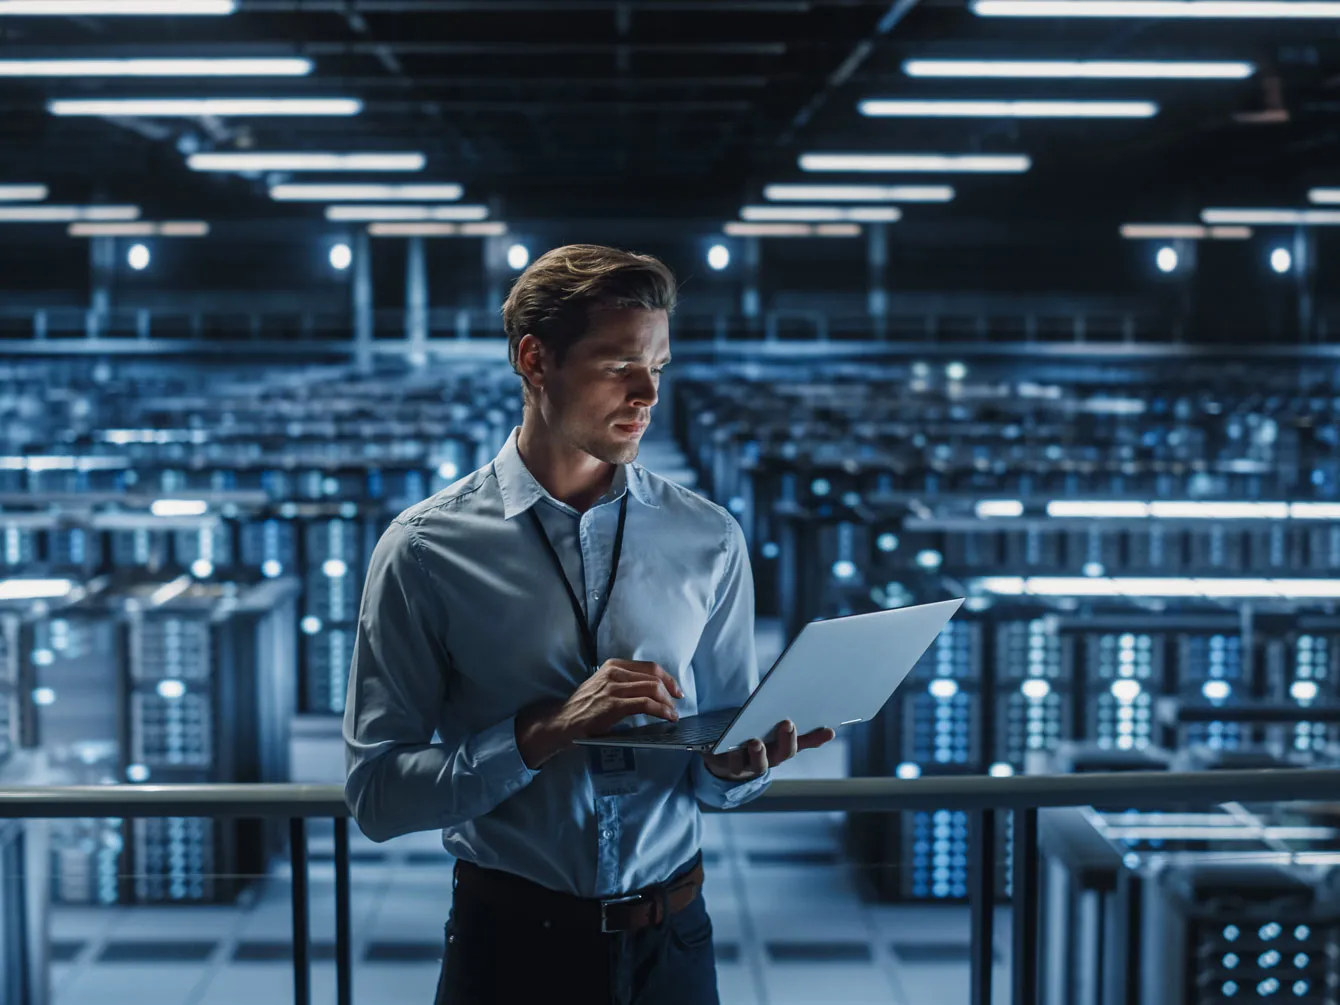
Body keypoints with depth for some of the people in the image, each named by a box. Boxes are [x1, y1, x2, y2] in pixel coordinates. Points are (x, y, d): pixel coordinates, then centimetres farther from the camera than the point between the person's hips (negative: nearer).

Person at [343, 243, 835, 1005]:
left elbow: (718, 782, 4)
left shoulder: (709, 541, -1)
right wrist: (547, 732, -23)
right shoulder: (427, 550, -9)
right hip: (511, 942, -2)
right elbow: (377, 792, -11)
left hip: (671, 940, 2)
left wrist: (737, 763, -19)